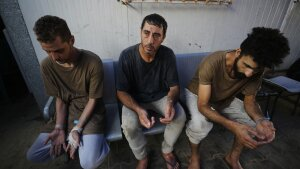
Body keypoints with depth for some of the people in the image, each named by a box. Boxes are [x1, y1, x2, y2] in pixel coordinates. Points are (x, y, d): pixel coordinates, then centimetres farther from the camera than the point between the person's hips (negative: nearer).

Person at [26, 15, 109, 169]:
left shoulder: (93, 62, -22)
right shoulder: (47, 65, -8)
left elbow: (93, 100, -15)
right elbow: (60, 99, 0)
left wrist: (77, 129, -19)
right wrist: (59, 128, -11)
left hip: (91, 112, -4)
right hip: (67, 112, 5)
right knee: (33, 155, 3)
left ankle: (97, 141, 12)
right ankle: (83, 141, 16)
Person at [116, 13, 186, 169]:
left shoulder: (168, 55, -16)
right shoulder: (127, 56, -22)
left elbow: (174, 86, -9)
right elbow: (121, 92, -17)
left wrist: (170, 102, -33)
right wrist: (138, 110, -35)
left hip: (161, 97, 2)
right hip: (135, 100, -1)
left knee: (180, 116, -21)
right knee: (129, 125, -28)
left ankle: (167, 150, 12)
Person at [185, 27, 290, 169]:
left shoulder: (256, 70, -20)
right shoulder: (212, 63, -37)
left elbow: (249, 100, -9)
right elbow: (202, 105, -35)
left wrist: (260, 119, -31)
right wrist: (233, 126, -48)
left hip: (225, 99, 5)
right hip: (197, 95, -5)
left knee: (254, 121, -10)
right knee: (200, 124, -34)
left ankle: (233, 157, 16)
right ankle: (194, 156, 1)